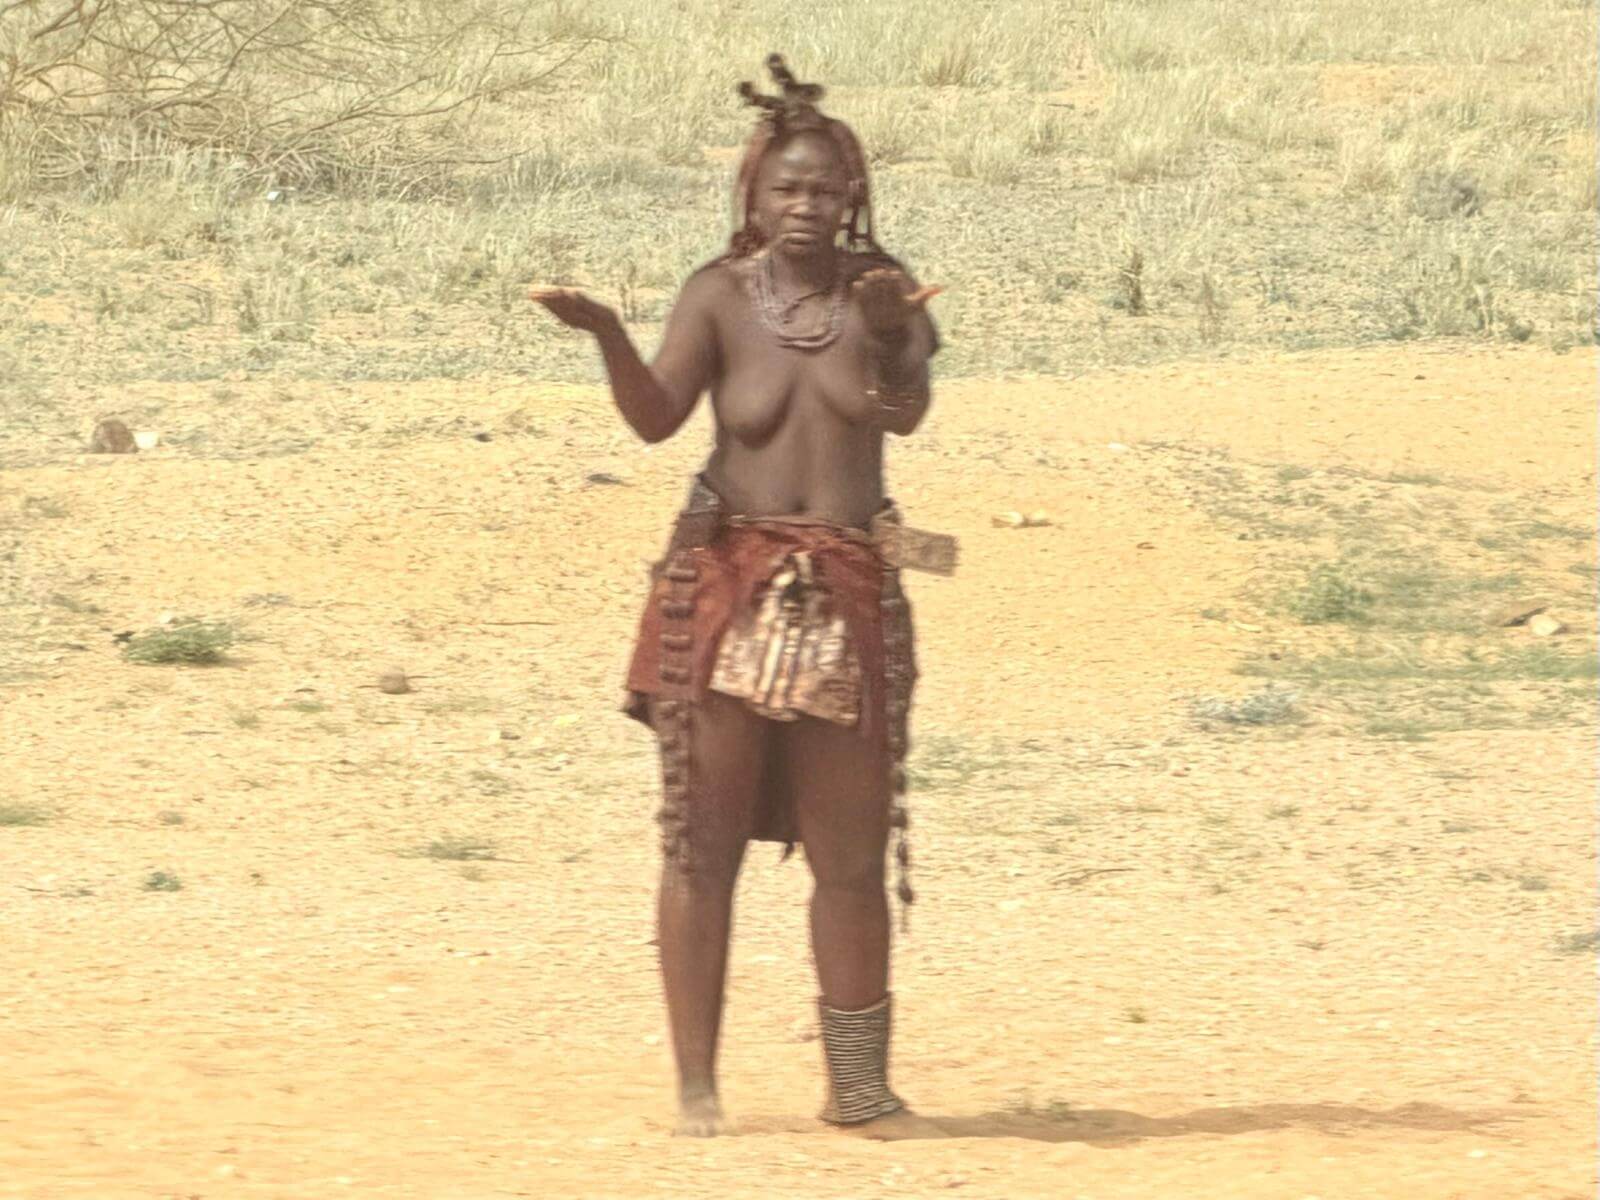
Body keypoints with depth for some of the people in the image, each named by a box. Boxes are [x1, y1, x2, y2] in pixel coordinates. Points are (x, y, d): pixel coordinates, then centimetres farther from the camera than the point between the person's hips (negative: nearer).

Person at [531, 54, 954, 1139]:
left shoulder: (877, 289, 1)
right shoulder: (722, 295, -3)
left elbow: (905, 413, -15)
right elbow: (657, 414, -15)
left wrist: (892, 336, -36)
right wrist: (606, 334, -34)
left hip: (849, 597, 2)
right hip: (731, 587, -2)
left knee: (852, 855, 5)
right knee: (706, 839, -3)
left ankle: (859, 1086, 12)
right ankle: (697, 1083, 1)